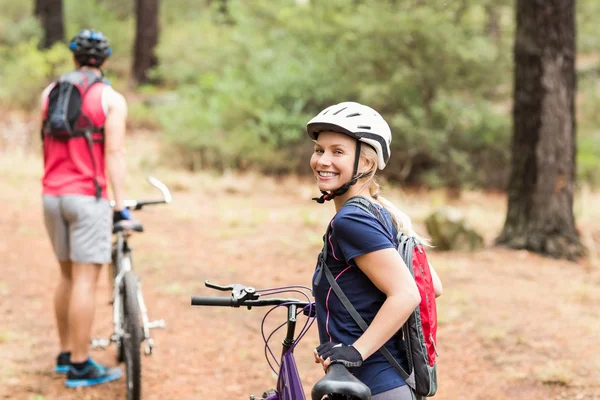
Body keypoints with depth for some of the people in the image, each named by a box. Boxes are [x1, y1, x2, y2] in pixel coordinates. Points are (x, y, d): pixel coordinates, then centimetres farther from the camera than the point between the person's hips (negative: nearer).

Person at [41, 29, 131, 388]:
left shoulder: (50, 92, 11)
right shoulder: (111, 99, -5)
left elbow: (48, 145, 16)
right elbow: (115, 154, -12)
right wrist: (121, 206, -12)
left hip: (53, 195, 6)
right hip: (88, 197, -6)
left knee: (68, 275, 17)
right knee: (86, 280, -4)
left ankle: (66, 354, 24)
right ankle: (80, 367, -3)